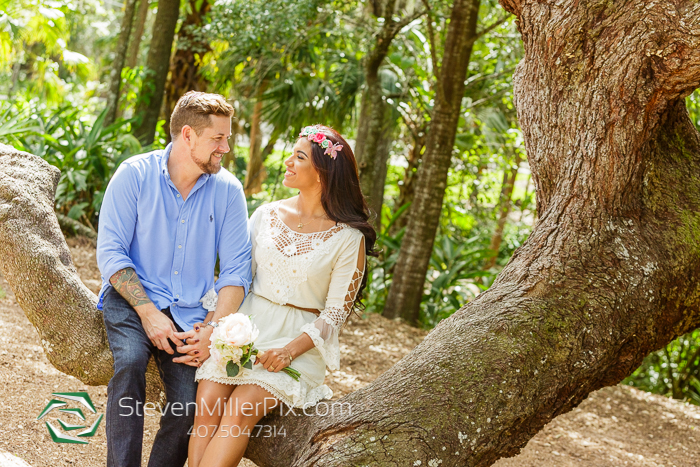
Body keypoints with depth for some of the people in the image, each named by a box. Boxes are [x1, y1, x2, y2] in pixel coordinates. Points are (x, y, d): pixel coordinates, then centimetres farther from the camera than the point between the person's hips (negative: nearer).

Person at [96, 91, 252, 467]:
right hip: (130, 297, -2)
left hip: (189, 310, 2)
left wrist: (213, 329, -15)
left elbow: (236, 269, -1)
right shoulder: (135, 174, -5)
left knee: (189, 404, -20)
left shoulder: (228, 190, 0)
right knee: (131, 360, -32)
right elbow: (110, 252, -8)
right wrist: (148, 312, -18)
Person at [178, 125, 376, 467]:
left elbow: (336, 313, -4)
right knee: (207, 403, -21)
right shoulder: (267, 214, 10)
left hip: (301, 340, -4)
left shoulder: (348, 238, -3)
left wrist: (290, 350, -18)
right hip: (247, 325, 4)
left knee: (239, 411, -25)